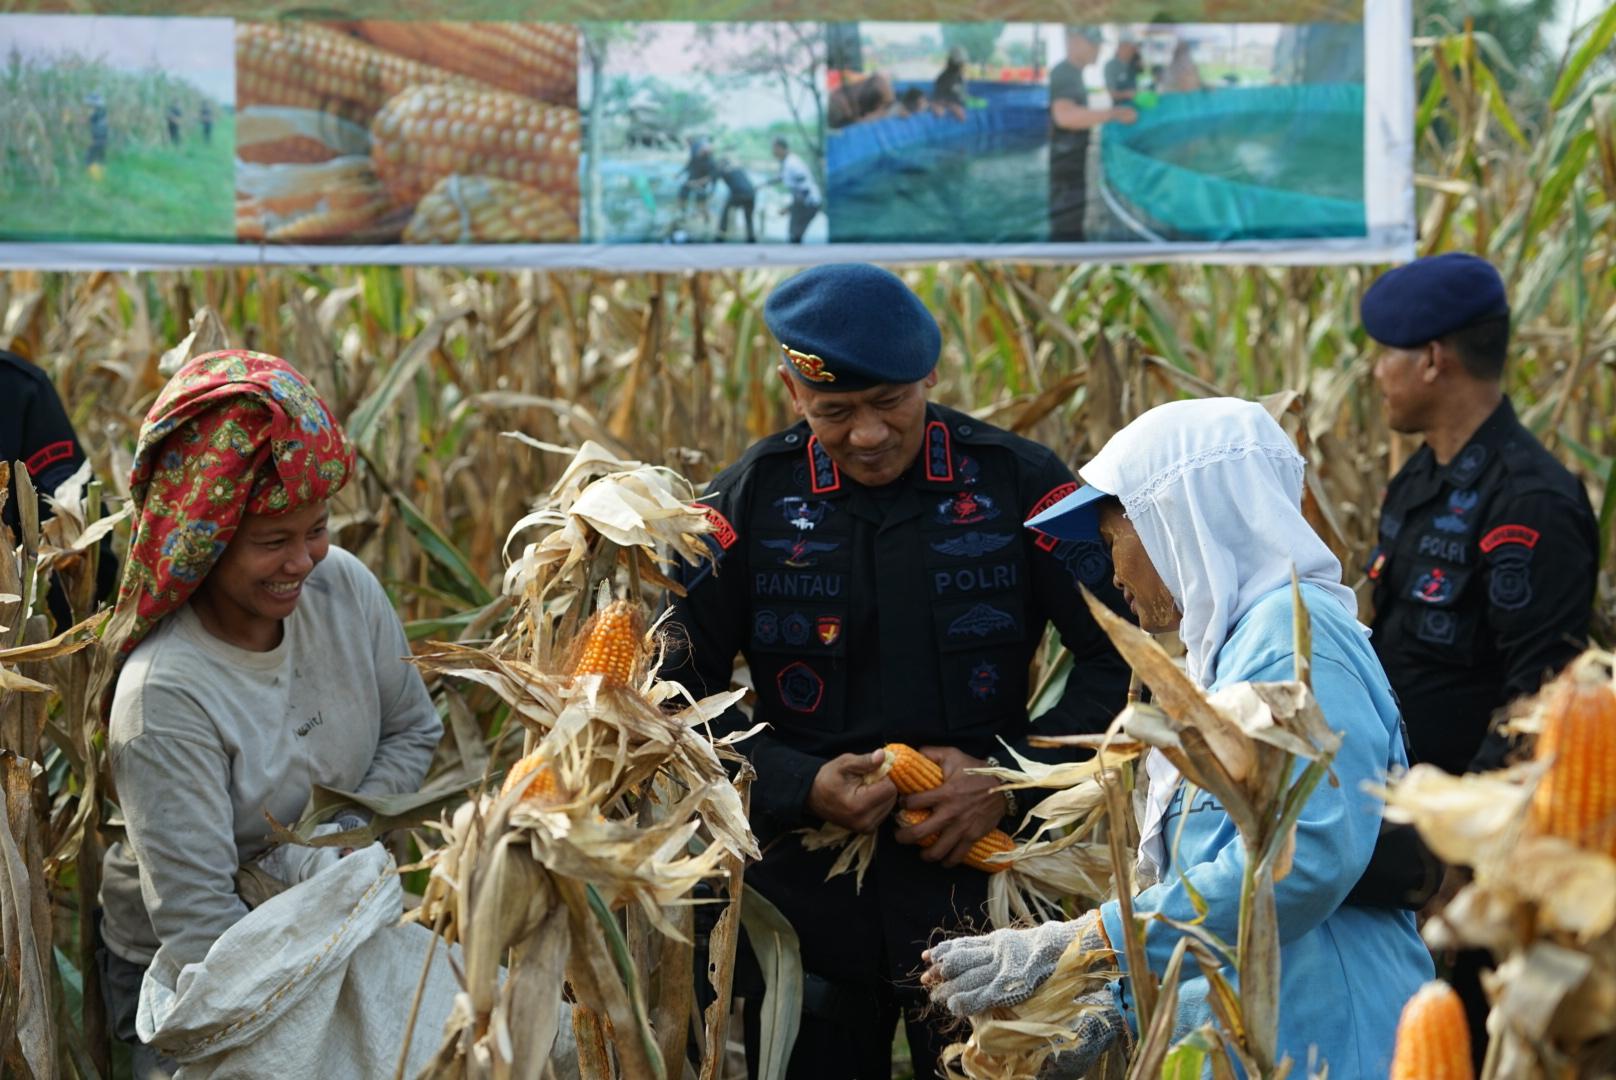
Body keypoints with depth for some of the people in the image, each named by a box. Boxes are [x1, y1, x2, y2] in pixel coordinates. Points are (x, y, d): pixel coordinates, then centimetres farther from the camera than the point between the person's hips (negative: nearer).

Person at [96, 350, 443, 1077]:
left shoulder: (344, 589, -8)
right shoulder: (165, 694, -26)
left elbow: (413, 731, 8)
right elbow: (197, 920, -27)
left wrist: (343, 842, -9)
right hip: (179, 973, -5)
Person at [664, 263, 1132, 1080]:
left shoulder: (1018, 483, -4)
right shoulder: (749, 503, -1)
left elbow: (1120, 658, -1)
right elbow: (674, 691, 0)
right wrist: (803, 788, -14)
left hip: (981, 877, -1)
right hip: (809, 890, 1)